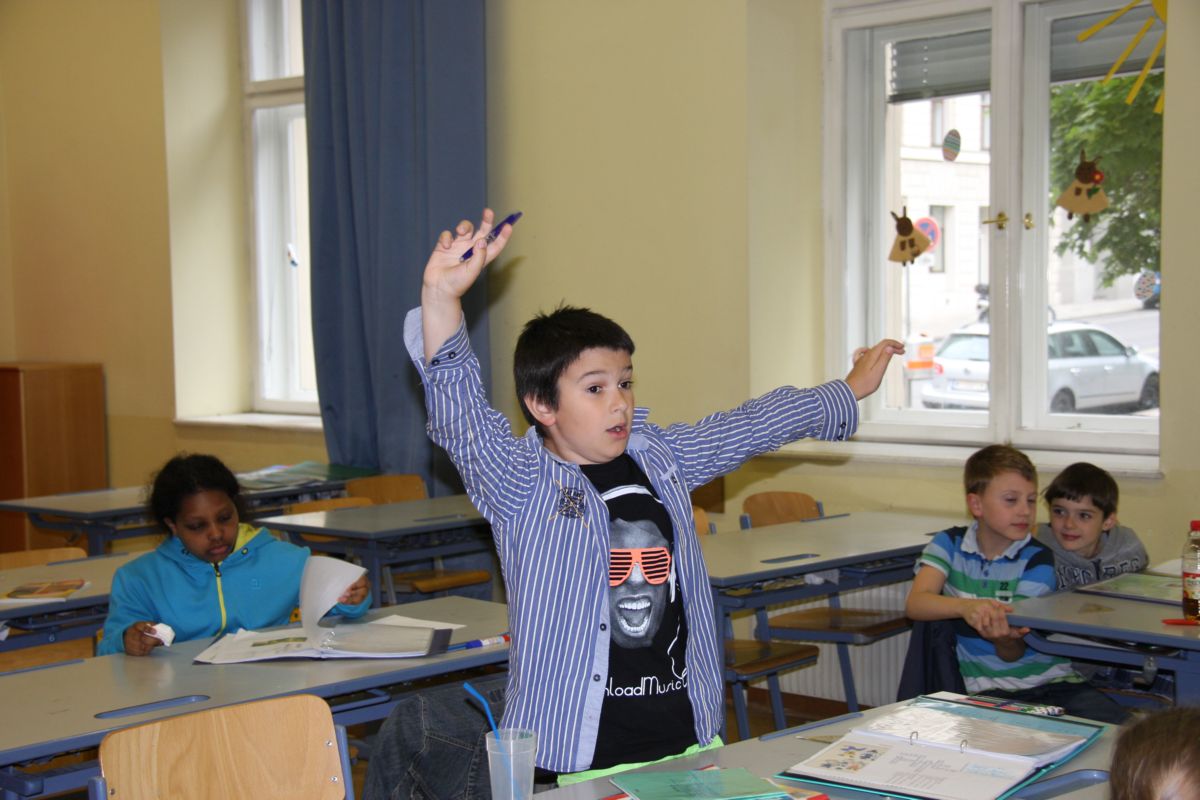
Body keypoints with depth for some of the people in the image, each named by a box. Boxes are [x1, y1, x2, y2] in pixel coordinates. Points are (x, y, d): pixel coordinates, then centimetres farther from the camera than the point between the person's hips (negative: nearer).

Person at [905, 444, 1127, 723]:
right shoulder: (950, 544, 5)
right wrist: (965, 607, -33)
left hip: (1052, 681, 1)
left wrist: (1007, 639, -32)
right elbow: (915, 603, -13)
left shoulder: (1037, 559, -1)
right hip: (990, 688, -1)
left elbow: (1014, 654, -6)